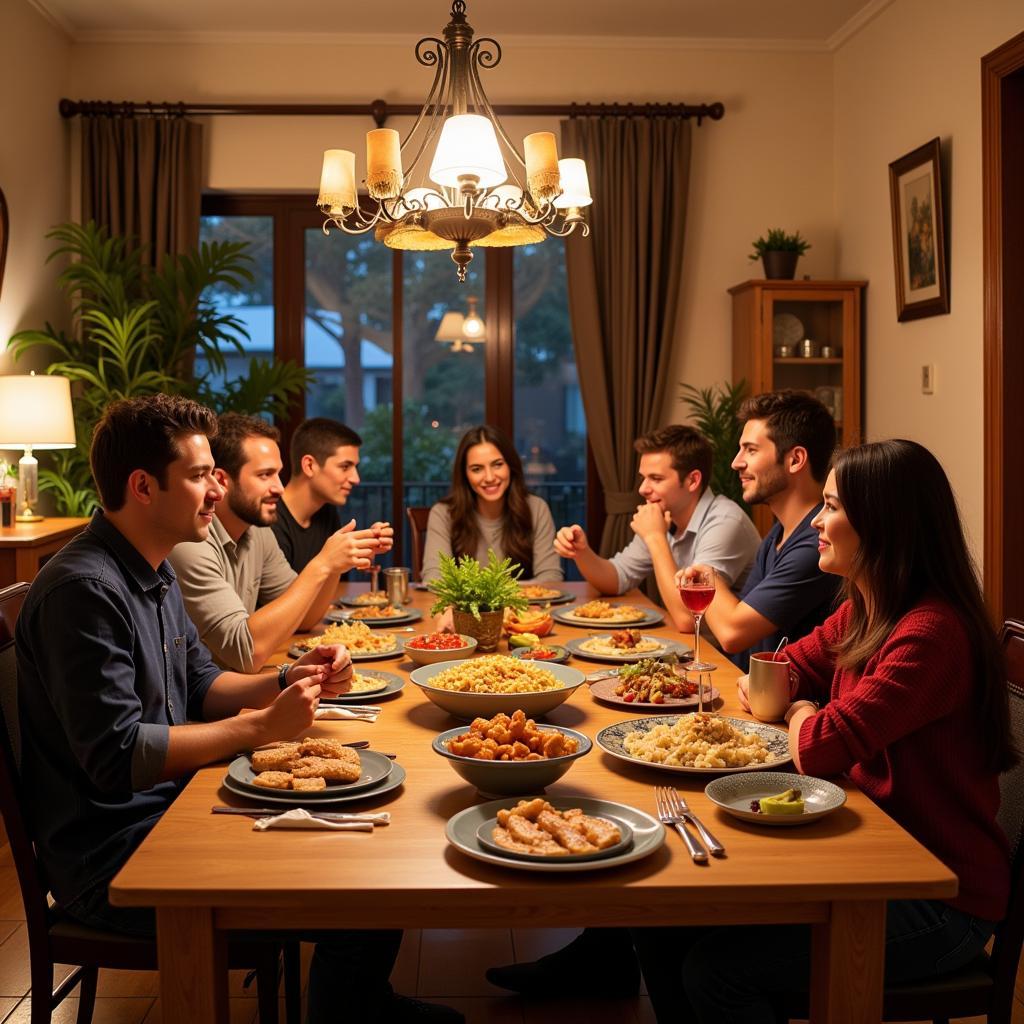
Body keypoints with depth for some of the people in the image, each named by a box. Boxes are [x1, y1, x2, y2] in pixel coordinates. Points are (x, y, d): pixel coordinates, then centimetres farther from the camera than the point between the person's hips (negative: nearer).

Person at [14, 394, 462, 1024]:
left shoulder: (154, 571, 10)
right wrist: (263, 726, -20)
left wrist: (289, 681, -1)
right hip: (113, 861, -10)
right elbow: (117, 758, -25)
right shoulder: (84, 589, -22)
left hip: (169, 810, 10)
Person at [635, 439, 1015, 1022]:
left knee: (715, 967, -19)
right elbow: (796, 668, 20)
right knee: (664, 921, -3)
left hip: (940, 901, -8)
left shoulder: (932, 634, -25)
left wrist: (802, 715, -5)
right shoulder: (865, 610, 5)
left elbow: (818, 748, -29)